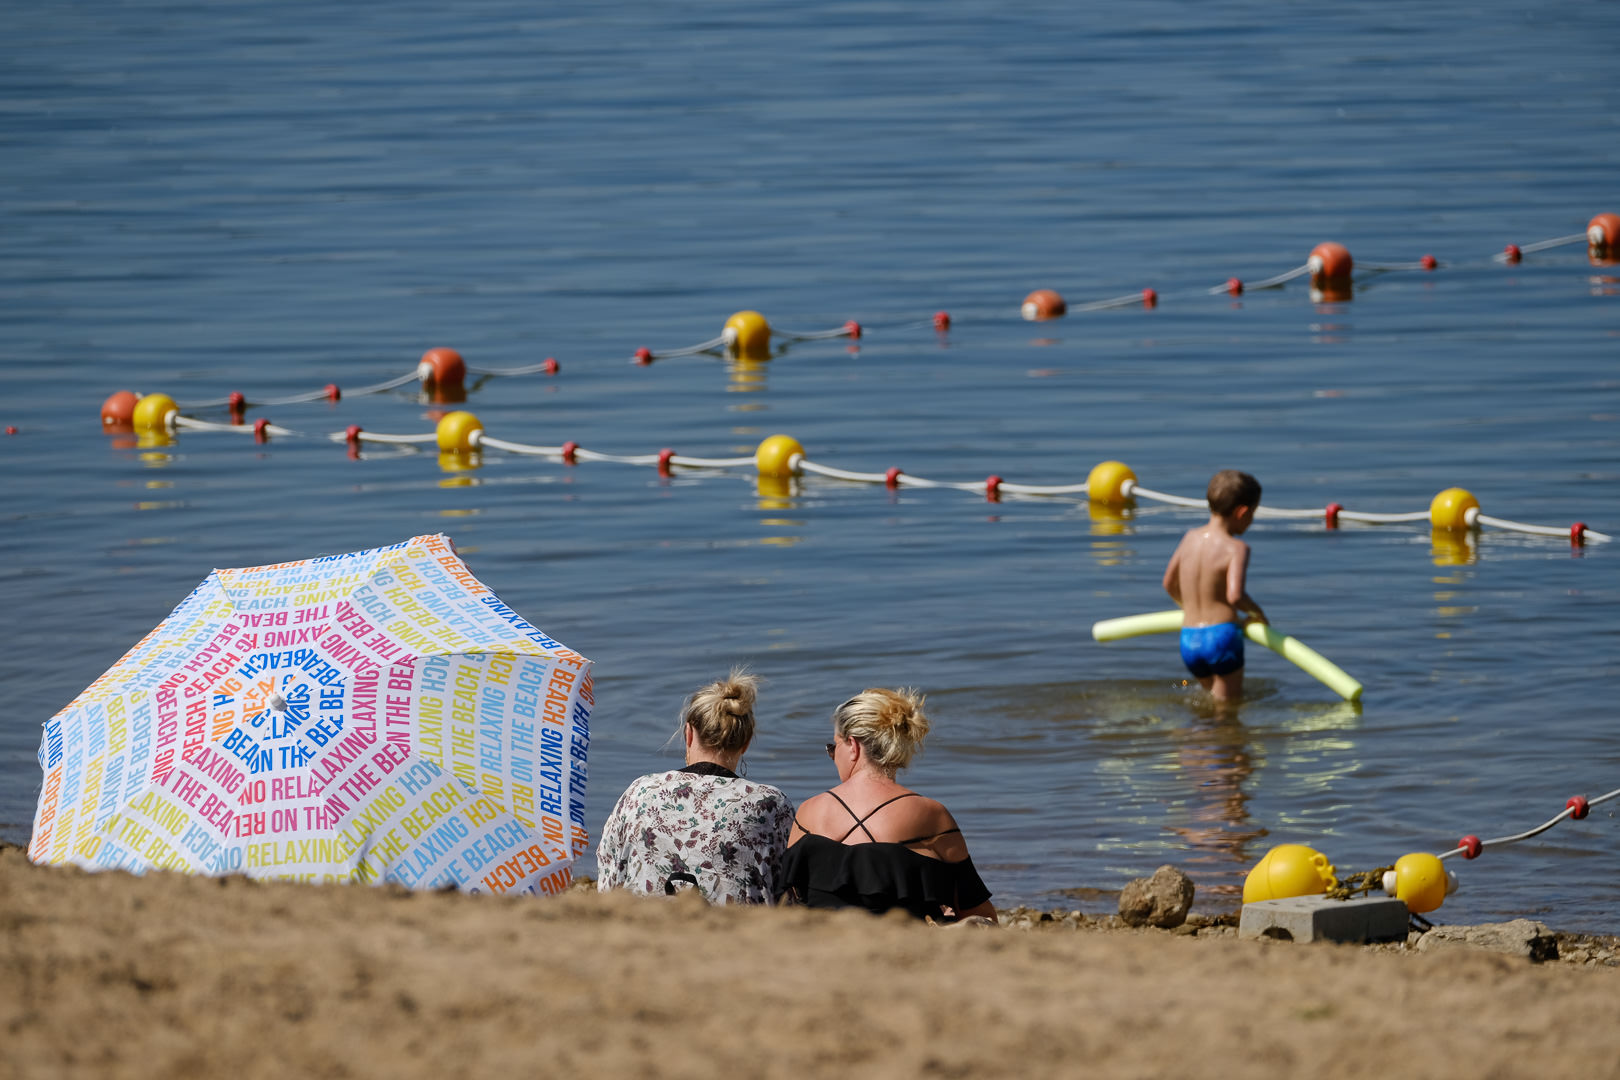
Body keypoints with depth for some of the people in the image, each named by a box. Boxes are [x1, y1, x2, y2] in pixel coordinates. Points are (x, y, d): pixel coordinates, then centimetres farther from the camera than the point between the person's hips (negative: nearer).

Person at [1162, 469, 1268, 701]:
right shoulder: (1236, 548, -13)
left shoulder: (1191, 538, 7)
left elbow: (1169, 583, 18)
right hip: (1222, 635, -6)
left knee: (1213, 698, 22)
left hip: (1188, 640, 6)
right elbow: (1234, 595, -25)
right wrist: (1256, 612, -5)